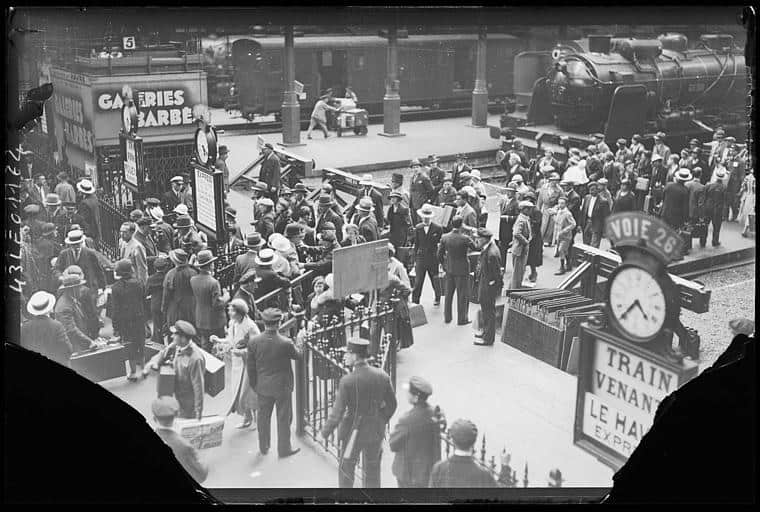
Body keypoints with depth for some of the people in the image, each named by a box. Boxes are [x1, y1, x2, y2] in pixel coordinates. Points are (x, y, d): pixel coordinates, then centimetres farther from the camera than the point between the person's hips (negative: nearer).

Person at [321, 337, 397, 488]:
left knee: (346, 469, 18)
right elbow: (391, 405, 0)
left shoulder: (347, 381, -24)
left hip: (353, 432, -4)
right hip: (375, 432, 4)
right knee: (372, 470, 20)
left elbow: (338, 412, -19)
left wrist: (325, 431, -3)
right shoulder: (382, 375, -10)